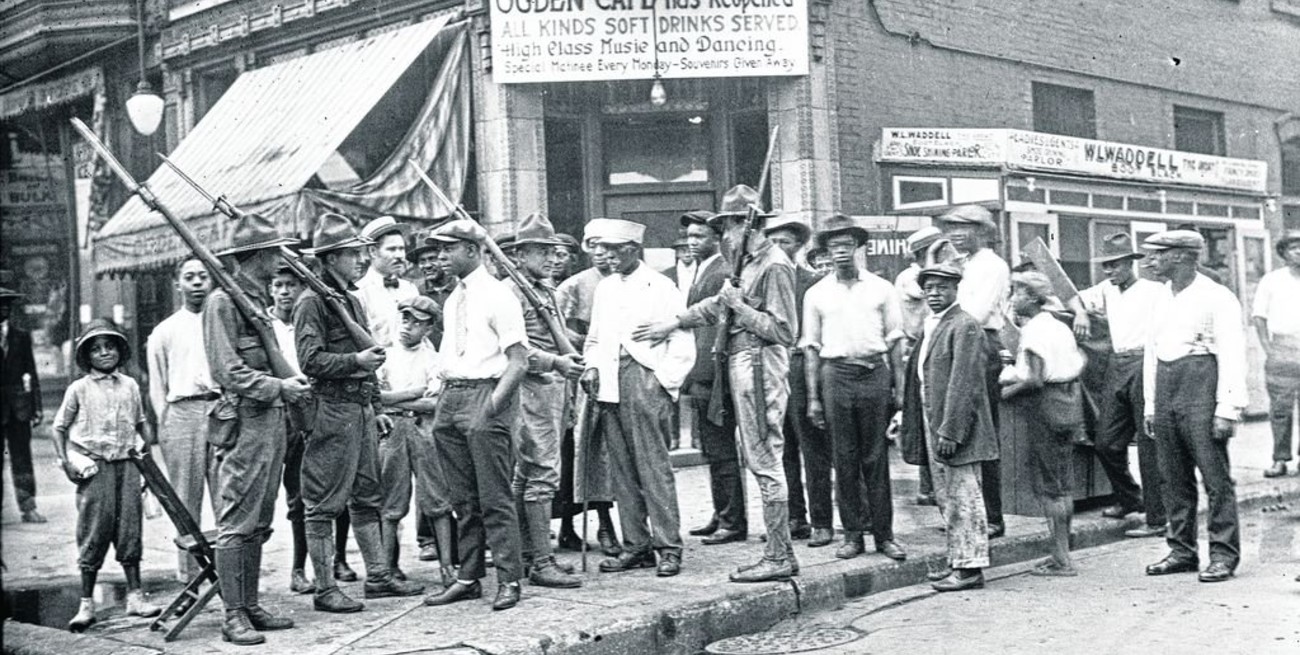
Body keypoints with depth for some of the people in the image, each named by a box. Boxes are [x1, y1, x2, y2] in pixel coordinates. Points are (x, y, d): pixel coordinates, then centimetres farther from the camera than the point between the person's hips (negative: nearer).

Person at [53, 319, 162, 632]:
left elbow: (141, 422, 19)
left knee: (129, 529, 4)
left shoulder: (129, 385, 9)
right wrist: (63, 461, -4)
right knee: (94, 532, -1)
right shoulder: (79, 389, 1)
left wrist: (151, 448, 5)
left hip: (126, 463, 3)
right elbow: (59, 426, 7)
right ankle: (86, 603, 7)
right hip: (94, 466, -3)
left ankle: (134, 596, 10)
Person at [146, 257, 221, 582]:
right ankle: (188, 579, 6)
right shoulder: (164, 332, 13)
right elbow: (157, 387, 12)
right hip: (182, 412, 0)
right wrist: (165, 425, 4)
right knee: (186, 503, 0)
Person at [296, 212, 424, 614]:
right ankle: (324, 589, 3)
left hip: (361, 410, 9)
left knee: (367, 497, 14)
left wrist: (376, 410, 21)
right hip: (331, 411, -9)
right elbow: (310, 361, -17)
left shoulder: (352, 300, 18)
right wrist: (357, 360, -24)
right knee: (323, 503, -2)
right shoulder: (312, 302, -9)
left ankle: (378, 576, 22)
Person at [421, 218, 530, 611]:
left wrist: (494, 402, -21)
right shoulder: (453, 300, 16)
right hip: (450, 396, 8)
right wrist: (442, 398, 9)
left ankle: (508, 581, 2)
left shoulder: (497, 296, -7)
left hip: (486, 391, -8)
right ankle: (469, 578, 19)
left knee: (494, 498, -5)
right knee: (463, 499, 11)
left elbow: (519, 360, -12)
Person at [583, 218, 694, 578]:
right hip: (609, 383, 6)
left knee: (654, 466, -8)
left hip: (645, 378, -6)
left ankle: (668, 547, -4)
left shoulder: (660, 287, -1)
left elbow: (682, 340, -4)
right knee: (621, 467, 6)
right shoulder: (604, 288, 19)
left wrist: (666, 381, -11)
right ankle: (636, 545, 13)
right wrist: (591, 367, 7)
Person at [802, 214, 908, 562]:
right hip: (836, 374, 1)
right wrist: (813, 397, 4)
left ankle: (883, 533, 8)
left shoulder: (881, 288, 7)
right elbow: (812, 347, 9)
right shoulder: (817, 293, 8)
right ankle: (852, 534, 10)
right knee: (844, 459, 2)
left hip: (875, 373, 0)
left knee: (876, 458, 2)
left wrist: (899, 387, 2)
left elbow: (894, 340, 8)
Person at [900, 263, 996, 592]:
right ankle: (958, 561, 24)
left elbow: (964, 384, -19)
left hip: (955, 428, -9)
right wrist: (906, 422, 14)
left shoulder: (964, 326, -12)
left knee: (963, 497, -4)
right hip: (932, 425, 9)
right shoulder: (928, 327, 16)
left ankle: (970, 567, 2)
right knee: (946, 499, 15)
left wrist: (949, 431, -22)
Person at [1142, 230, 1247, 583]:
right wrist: (1150, 405, 17)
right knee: (1174, 479, 9)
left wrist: (1228, 408, -15)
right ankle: (1182, 550, 17)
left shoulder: (1216, 298, -5)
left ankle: (1223, 554, 0)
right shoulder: (1163, 300, 18)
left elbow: (1232, 354, -9)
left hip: (1201, 390, -7)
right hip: (1165, 391, 7)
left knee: (1216, 477, -5)